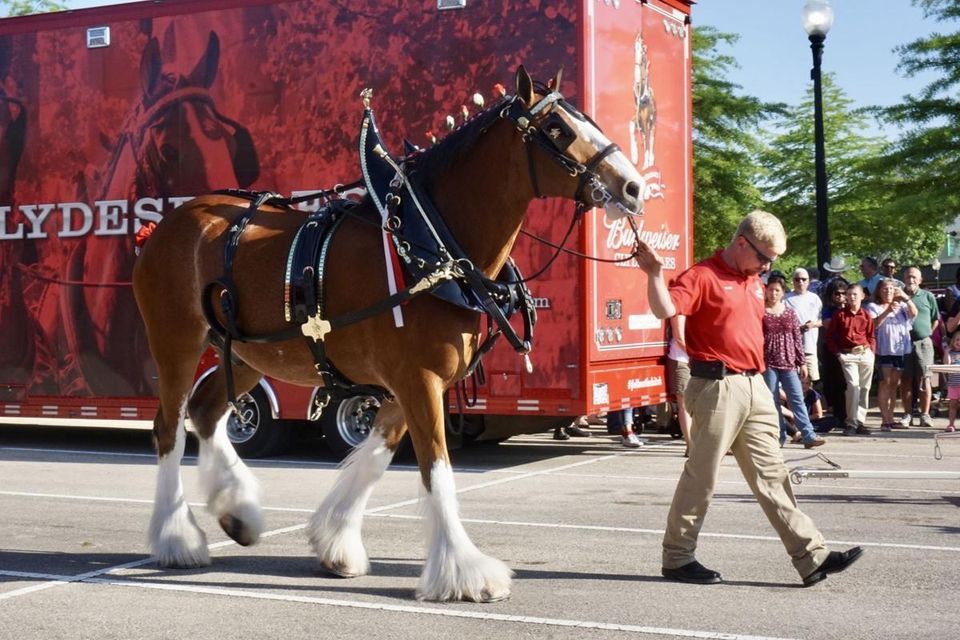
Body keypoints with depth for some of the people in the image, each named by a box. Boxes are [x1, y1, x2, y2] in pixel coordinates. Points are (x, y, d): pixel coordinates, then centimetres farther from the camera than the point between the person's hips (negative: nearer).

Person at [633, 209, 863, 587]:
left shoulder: (754, 282, 17)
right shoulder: (703, 276, -9)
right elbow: (664, 310, -25)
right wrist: (654, 273, -38)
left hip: (754, 386, 8)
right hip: (717, 388, -8)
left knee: (772, 475, 9)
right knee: (701, 476, 0)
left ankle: (812, 557, 9)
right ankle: (677, 558, 11)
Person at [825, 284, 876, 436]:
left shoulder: (867, 316, 9)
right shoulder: (840, 315, 4)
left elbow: (872, 336, 12)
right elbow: (830, 335, 6)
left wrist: (871, 350, -3)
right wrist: (837, 352, -3)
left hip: (866, 354, 3)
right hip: (847, 355, -3)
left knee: (865, 388, 6)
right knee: (853, 385, -16)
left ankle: (860, 422, 15)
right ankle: (852, 423, -11)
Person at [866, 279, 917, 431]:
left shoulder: (901, 305, 17)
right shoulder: (873, 307, 5)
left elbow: (914, 313, 0)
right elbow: (873, 324, -10)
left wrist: (906, 298, -14)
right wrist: (887, 311, -21)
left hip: (901, 350, 5)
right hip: (884, 350, -4)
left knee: (894, 384, 8)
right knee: (885, 383, -9)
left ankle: (891, 417, 13)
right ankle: (884, 419, -11)